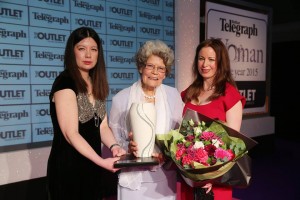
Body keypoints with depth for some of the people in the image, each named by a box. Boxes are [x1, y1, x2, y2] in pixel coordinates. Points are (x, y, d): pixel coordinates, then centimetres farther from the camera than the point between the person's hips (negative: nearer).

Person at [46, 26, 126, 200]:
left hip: (92, 165, 7)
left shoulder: (96, 85, 7)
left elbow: (103, 126, 4)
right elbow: (71, 134, -21)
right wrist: (102, 161, -24)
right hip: (68, 166, -7)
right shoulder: (65, 83, -16)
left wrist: (114, 146, -15)